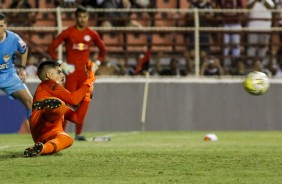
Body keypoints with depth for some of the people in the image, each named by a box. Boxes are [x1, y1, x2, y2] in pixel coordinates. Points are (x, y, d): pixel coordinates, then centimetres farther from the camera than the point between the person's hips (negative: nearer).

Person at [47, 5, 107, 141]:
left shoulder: (92, 34, 7)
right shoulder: (68, 33, -2)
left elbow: (103, 49, 22)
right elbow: (51, 48, 0)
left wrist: (97, 63, 11)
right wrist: (60, 64, -6)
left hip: (86, 73, 3)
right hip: (71, 72, -3)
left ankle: (78, 133, 9)